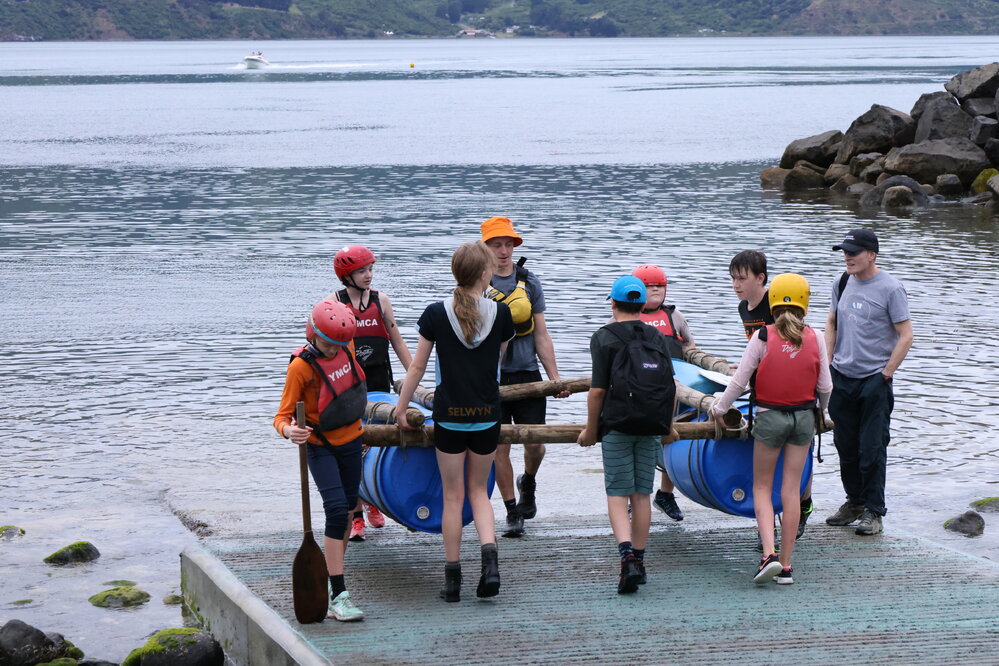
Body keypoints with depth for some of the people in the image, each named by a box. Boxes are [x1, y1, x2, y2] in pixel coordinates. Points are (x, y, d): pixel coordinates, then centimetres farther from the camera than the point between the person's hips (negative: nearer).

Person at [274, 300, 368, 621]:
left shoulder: (345, 348, -4)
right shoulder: (300, 366, -21)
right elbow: (282, 415, -20)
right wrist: (289, 430, -44)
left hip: (351, 441, 7)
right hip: (321, 447, -6)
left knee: (346, 510, 12)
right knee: (336, 511, -18)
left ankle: (333, 569, 27)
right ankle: (338, 595, -21)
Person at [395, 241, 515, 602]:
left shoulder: (436, 313, -8)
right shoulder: (500, 313, -6)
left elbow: (417, 366, -3)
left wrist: (401, 407, 9)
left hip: (449, 415, -1)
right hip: (487, 415, 1)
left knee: (453, 496, 8)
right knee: (478, 490, 17)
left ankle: (452, 579, 11)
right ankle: (490, 559, -4)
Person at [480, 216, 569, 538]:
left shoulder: (529, 282, 8)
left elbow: (541, 335, 10)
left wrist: (555, 377, 4)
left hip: (527, 372, 2)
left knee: (535, 443, 0)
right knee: (500, 446, 0)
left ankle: (528, 483, 32)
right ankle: (512, 511, 11)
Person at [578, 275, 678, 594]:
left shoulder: (604, 337, -3)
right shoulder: (658, 338, 10)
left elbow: (598, 390, -8)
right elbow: (672, 387, 10)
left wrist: (591, 429, 3)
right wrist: (667, 424, 24)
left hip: (617, 425, -4)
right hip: (652, 427, 4)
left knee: (617, 494, -2)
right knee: (641, 494, 12)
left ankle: (627, 556, -20)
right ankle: (638, 560, 17)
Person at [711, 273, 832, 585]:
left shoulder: (762, 337, -10)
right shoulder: (814, 338, -4)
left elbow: (740, 381, -7)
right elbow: (825, 387, 1)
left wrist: (719, 408, 9)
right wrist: (820, 411, 22)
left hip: (769, 417, -2)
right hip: (804, 417, 2)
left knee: (761, 487, 10)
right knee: (791, 490, 7)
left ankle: (770, 553, -9)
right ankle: (786, 567, 9)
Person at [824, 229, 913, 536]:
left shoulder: (890, 288, -10)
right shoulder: (843, 283, 8)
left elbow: (906, 335, -10)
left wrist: (885, 375, -11)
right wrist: (827, 366, 8)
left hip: (874, 381, -6)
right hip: (841, 379, 6)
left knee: (872, 449, -3)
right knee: (846, 446, 13)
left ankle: (874, 511, 6)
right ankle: (854, 501, 28)